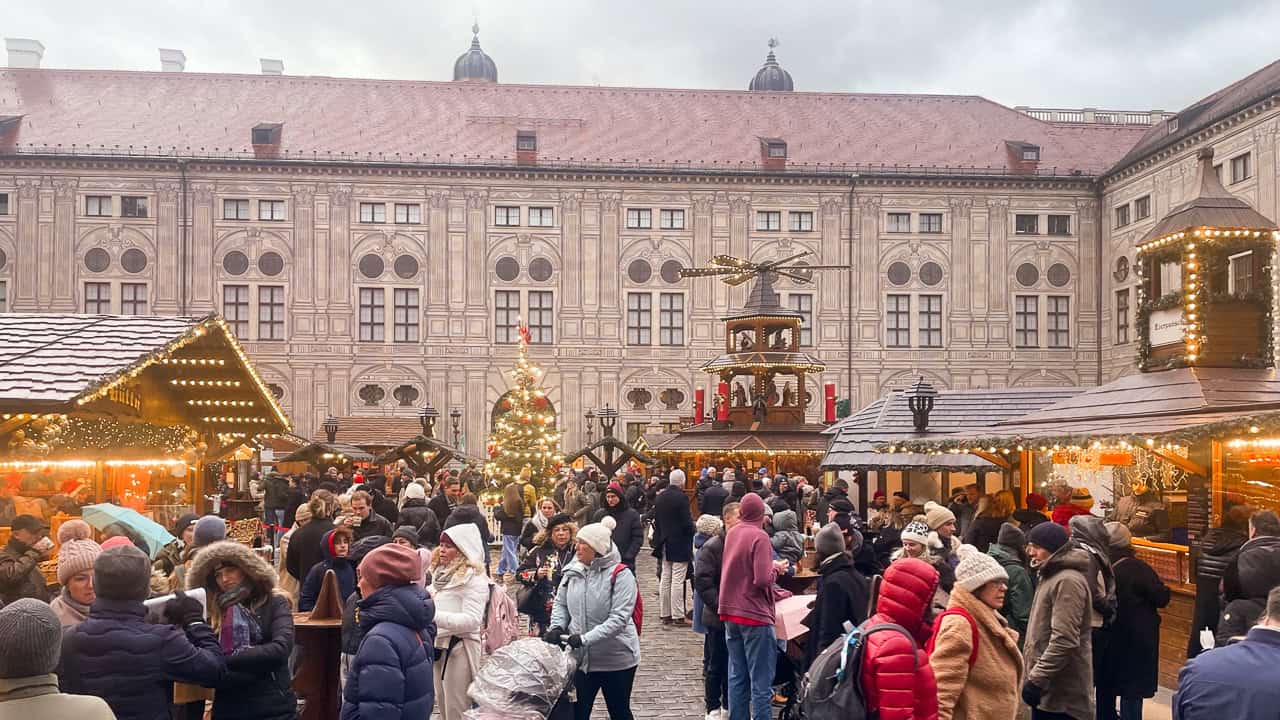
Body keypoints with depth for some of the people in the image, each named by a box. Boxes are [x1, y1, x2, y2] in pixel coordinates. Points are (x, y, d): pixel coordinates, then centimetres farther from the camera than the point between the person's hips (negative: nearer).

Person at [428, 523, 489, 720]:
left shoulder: (474, 577, -14)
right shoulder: (440, 573, 12)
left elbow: (472, 619, -23)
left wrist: (433, 616, -29)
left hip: (459, 649, -8)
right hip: (437, 646, 8)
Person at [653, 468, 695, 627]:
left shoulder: (660, 497, 6)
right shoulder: (681, 497, -16)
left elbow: (656, 520, 11)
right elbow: (687, 522, -17)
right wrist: (694, 532, 2)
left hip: (665, 544, 7)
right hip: (680, 544, -7)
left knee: (665, 579, 12)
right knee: (677, 581, -5)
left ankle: (665, 614, 18)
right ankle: (678, 617, -3)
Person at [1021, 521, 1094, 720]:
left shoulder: (1067, 581, -18)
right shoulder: (1053, 576, 15)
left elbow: (1064, 640, -25)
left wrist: (1037, 679, -22)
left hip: (1061, 692, -10)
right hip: (1049, 688, 10)